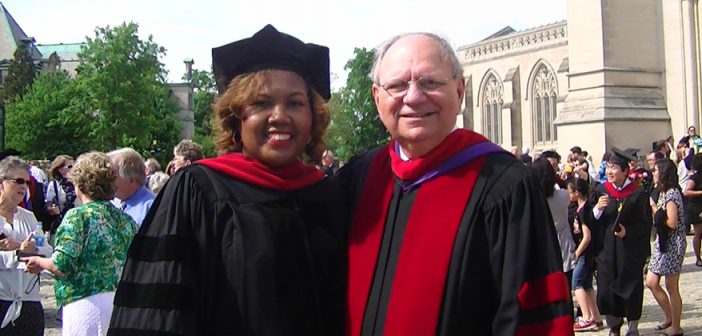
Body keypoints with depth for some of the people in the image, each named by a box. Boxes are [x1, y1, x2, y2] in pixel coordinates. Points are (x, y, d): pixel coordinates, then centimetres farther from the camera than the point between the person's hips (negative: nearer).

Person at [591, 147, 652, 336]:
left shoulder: (638, 194, -6)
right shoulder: (601, 191, 4)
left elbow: (646, 225, -8)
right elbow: (591, 222, 3)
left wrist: (628, 232, -22)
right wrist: (597, 209, -16)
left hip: (631, 252, -3)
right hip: (606, 250, 3)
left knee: (630, 290, 4)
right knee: (606, 291, 3)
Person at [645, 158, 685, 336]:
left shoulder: (671, 194, -17)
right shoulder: (664, 192, 12)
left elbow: (672, 223, -22)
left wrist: (655, 210, -13)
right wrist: (654, 209, 1)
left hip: (672, 245, -9)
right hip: (663, 243, 9)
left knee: (671, 287, 0)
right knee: (651, 283, 10)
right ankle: (669, 318, 24)